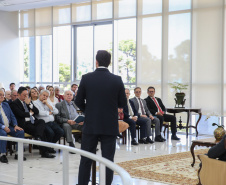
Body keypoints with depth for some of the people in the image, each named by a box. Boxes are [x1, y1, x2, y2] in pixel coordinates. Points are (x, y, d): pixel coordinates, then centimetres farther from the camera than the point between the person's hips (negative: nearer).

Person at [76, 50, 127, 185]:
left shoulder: (86, 78, -5)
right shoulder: (117, 80, -6)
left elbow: (79, 101, 0)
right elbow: (123, 103, 0)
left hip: (90, 125, 1)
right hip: (110, 127, 0)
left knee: (86, 160, 11)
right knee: (108, 160, 4)